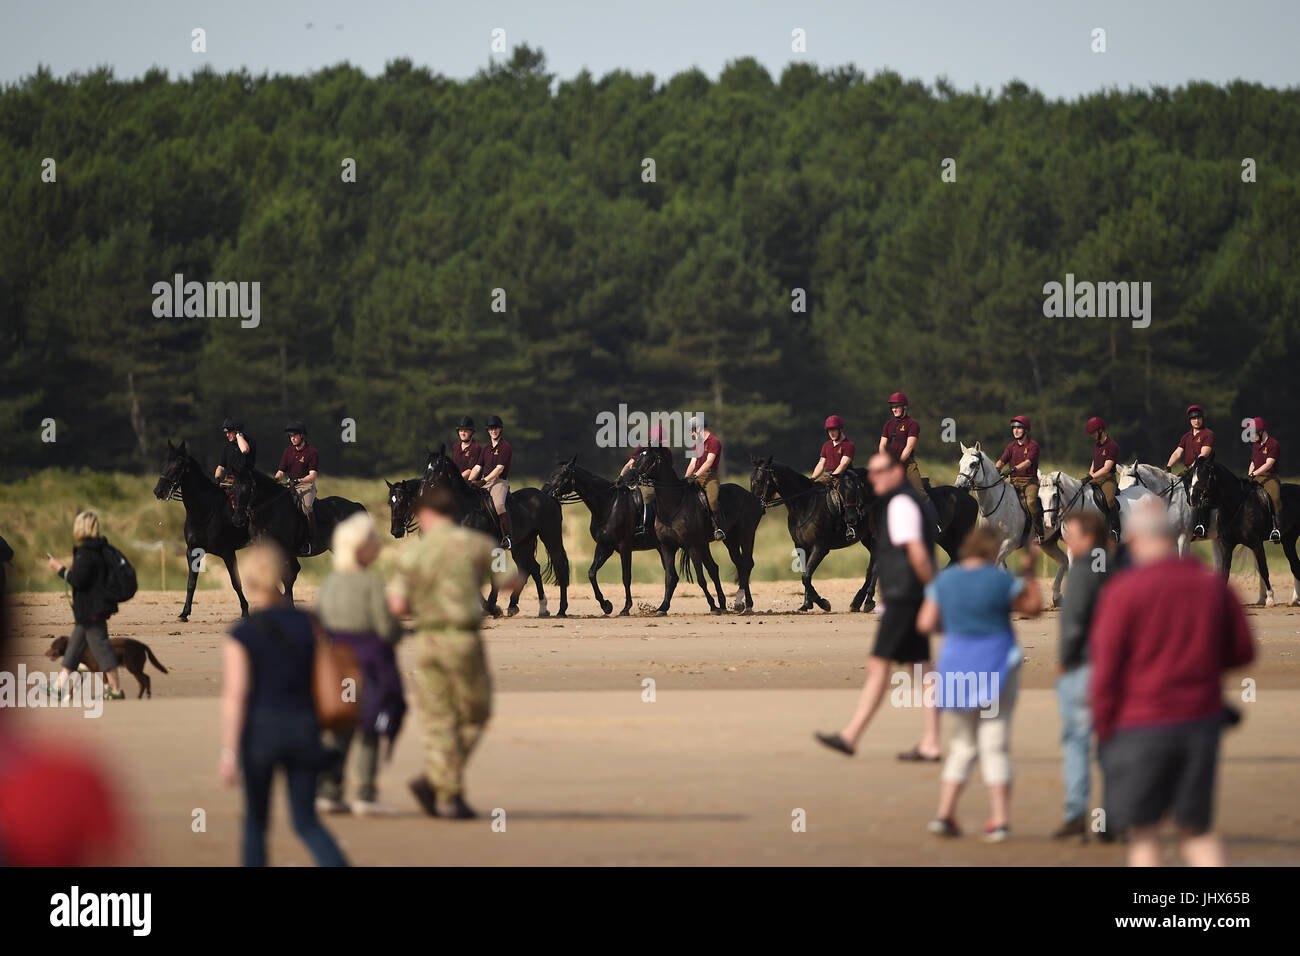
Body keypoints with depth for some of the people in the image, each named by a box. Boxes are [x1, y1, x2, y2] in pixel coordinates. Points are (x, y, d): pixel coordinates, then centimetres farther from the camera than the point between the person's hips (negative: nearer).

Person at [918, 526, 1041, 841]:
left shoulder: (944, 580, 1)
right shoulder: (1002, 581, -9)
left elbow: (925, 623, 1)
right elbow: (1034, 607, 4)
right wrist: (1028, 570, 12)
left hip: (956, 664, 3)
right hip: (996, 664, -3)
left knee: (962, 744, 14)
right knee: (995, 744, 1)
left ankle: (944, 812, 4)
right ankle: (999, 819, -2)